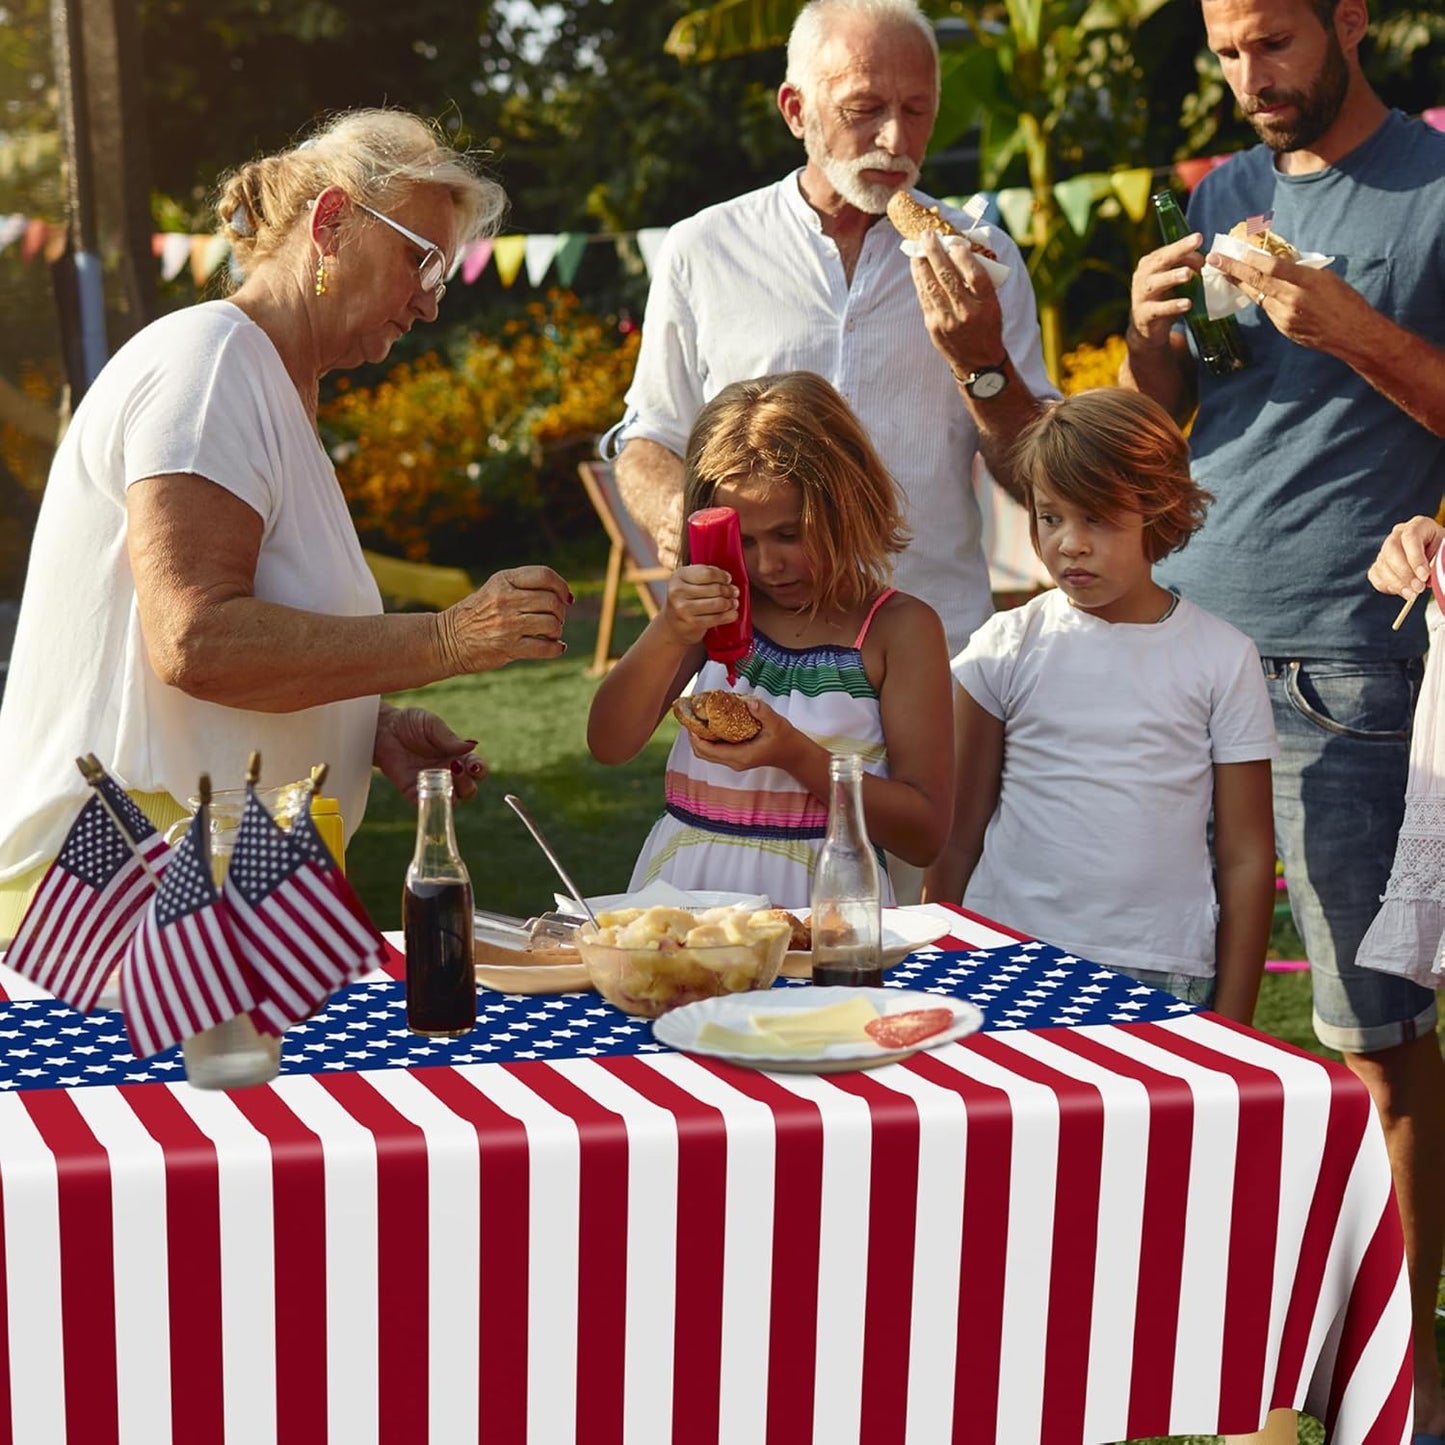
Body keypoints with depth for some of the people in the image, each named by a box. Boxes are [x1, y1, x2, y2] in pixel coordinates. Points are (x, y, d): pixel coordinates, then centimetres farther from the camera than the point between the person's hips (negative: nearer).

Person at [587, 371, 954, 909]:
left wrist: (795, 755, -15)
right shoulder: (717, 611, 12)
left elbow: (924, 834, -3)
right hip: (683, 885, 4)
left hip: (815, 896, -3)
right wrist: (668, 633, -12)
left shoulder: (899, 627, 1)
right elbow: (609, 744, 3)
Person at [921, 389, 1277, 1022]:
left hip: (1163, 973, -1)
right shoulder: (1007, 647, 3)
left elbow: (1246, 858, 3)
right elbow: (957, 836, 7)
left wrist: (1231, 1030, 0)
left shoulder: (1222, 658, 2)